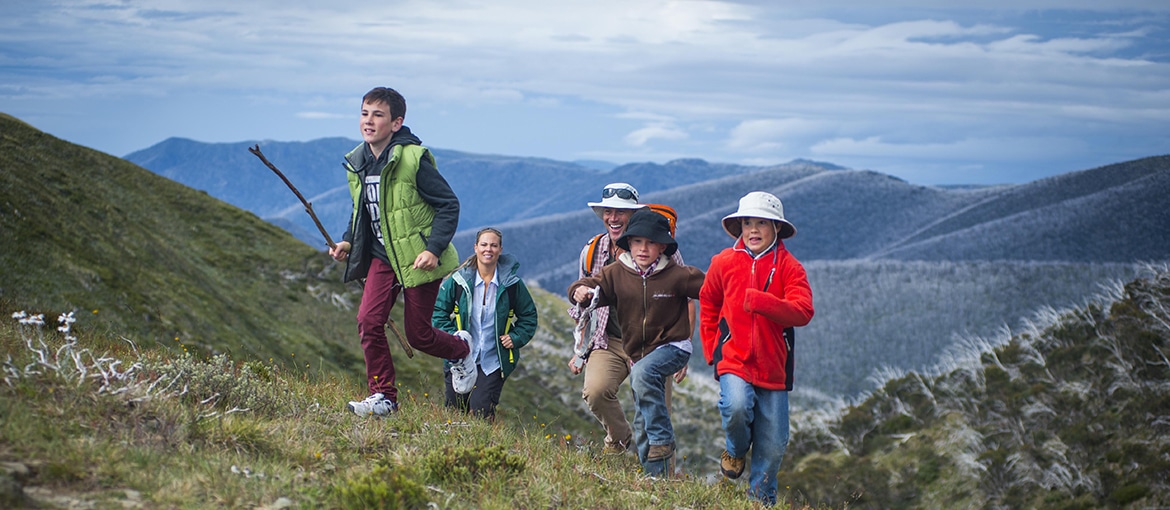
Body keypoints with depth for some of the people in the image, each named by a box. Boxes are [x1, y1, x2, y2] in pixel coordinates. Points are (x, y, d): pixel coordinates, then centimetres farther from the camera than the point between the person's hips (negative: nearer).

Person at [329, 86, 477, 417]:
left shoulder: (413, 159, -17)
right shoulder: (356, 163, 3)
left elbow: (448, 205, -12)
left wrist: (433, 249, -21)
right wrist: (348, 242, 2)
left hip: (419, 260, -5)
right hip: (383, 256, 5)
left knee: (417, 335, 1)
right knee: (369, 320, -13)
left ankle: (461, 350, 34)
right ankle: (383, 396, -1)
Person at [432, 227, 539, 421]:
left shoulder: (512, 284, -3)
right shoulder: (458, 280, -5)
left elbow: (528, 316, 10)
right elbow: (439, 311, 3)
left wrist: (516, 337, -4)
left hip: (493, 361, -1)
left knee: (481, 413, -11)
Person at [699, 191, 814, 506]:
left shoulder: (789, 267, -4)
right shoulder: (724, 262, 0)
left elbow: (803, 312, -19)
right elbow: (708, 304, 17)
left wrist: (759, 301, -32)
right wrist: (711, 349, 10)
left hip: (773, 368, 1)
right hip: (734, 361, -1)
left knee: (773, 445, 4)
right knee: (736, 408, -29)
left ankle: (761, 500, 28)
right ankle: (736, 451, 5)